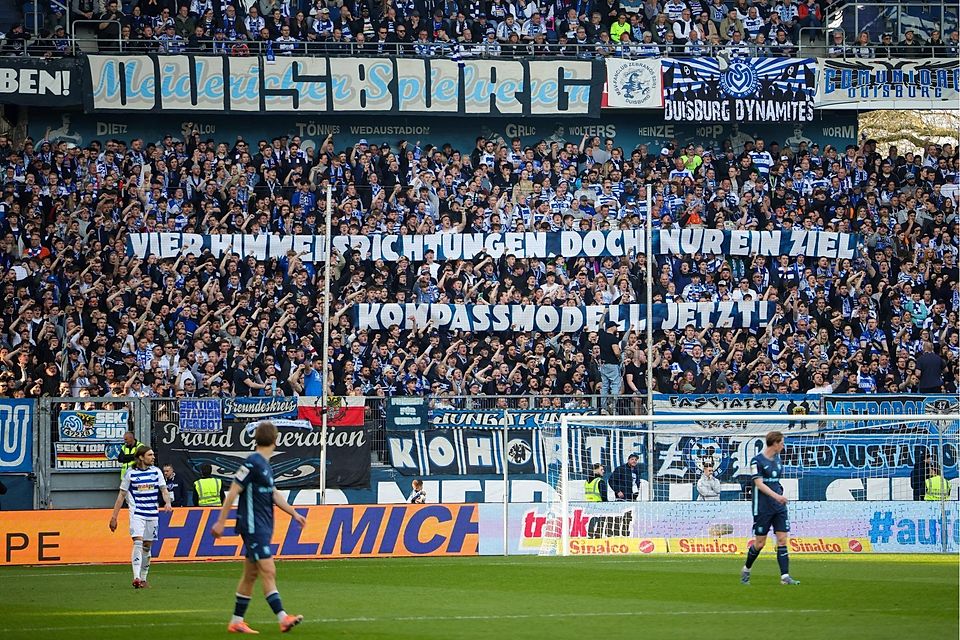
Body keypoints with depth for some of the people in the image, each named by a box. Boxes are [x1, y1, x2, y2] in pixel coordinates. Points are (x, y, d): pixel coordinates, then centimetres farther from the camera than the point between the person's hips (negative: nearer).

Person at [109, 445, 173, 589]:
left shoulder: (156, 471, 8)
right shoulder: (131, 473, -1)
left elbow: (164, 490, 8)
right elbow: (121, 495, 4)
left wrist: (168, 503, -14)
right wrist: (114, 517, 2)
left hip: (152, 513, 4)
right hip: (137, 513, -4)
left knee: (147, 546, 9)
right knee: (138, 542, -19)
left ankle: (143, 579, 19)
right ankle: (136, 578, -27)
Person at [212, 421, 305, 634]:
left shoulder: (265, 465, 14)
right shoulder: (252, 463, -14)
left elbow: (274, 495, 25)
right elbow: (233, 492, -15)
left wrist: (294, 513, 25)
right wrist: (220, 522, -16)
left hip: (263, 527, 9)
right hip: (253, 526, -9)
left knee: (250, 574, 11)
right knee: (268, 571, -13)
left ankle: (236, 621, 16)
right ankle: (282, 618, -19)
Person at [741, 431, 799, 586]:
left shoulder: (777, 459, 12)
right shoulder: (757, 461, -10)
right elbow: (759, 484, -18)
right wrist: (776, 496, -27)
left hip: (779, 507, 6)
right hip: (763, 508, -6)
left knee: (782, 540, -4)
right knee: (760, 543, 0)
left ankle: (785, 576, -7)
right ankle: (746, 570, 23)